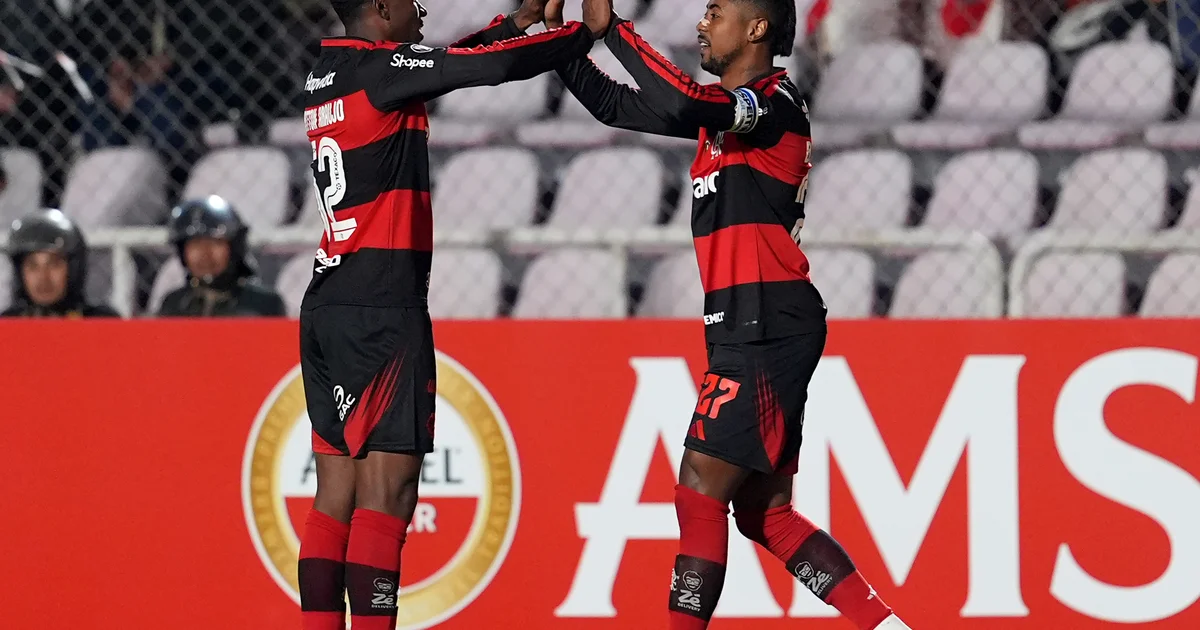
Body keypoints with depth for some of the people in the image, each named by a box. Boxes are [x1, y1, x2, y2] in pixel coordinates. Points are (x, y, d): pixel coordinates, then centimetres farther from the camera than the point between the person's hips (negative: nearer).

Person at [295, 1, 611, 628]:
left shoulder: (325, 76, 15)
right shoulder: (380, 66, -9)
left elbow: (446, 65, 29)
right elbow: (496, 67, -14)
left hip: (326, 308, 9)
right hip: (382, 311, -9)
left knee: (335, 497, 7)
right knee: (386, 494, -11)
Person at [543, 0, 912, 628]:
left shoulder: (775, 103, -10)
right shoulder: (725, 105, 17)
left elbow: (678, 104, -28)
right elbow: (616, 106, 26)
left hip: (768, 330, -10)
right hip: (752, 331, 10)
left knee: (700, 493, -11)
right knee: (765, 513, 9)